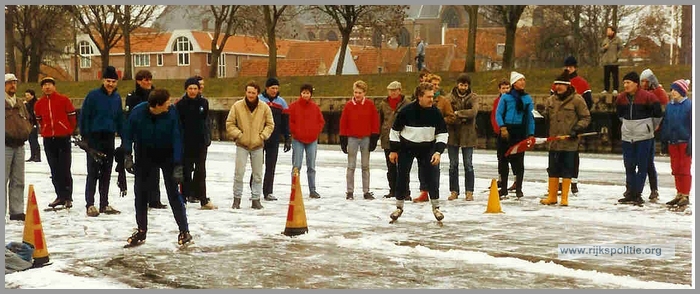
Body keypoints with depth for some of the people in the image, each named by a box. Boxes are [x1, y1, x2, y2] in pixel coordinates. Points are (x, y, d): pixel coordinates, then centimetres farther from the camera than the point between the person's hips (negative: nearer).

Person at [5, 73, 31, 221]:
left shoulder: (19, 104, 18)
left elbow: (28, 119, 26)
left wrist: (26, 132, 9)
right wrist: (6, 134, -17)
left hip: (19, 146, 7)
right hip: (5, 146, -7)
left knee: (18, 181, 10)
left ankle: (17, 211, 16)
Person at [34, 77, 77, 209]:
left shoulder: (64, 100, -4)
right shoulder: (39, 104, 7)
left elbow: (72, 117, 2)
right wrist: (44, 131, 16)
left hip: (63, 138, -4)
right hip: (48, 139, 4)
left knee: (65, 168, -5)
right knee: (54, 170, 7)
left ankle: (68, 197, -1)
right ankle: (60, 196, 14)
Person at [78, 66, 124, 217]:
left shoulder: (117, 97, 7)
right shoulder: (93, 95, -9)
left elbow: (120, 119, 14)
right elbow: (84, 116, -8)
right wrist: (84, 136, -11)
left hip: (109, 139, 5)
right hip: (94, 138, -5)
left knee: (106, 173, 10)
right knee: (93, 172, -3)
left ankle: (104, 204, 17)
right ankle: (90, 204, 2)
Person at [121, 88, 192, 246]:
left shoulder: (172, 113, -23)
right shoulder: (138, 112, -21)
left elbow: (177, 139, -20)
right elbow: (128, 134, -6)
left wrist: (178, 165, -24)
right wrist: (127, 156, -11)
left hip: (167, 155, -2)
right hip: (144, 155, 2)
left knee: (173, 193, -4)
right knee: (140, 193, 6)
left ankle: (184, 231, 4)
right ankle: (141, 230, 20)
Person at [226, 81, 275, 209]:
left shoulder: (264, 107, -1)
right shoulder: (237, 106, -5)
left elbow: (270, 124, 8)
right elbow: (229, 124, 1)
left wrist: (262, 136, -3)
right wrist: (238, 135, -7)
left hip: (257, 145, 2)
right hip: (242, 145, -2)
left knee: (258, 174, 6)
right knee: (239, 172, -5)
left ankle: (256, 199, 15)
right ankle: (237, 199, 6)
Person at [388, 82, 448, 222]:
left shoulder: (435, 112, -15)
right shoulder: (406, 111, -19)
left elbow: (442, 133, -7)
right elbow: (395, 130, -6)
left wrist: (438, 152, -19)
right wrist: (393, 150, -3)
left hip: (427, 148, 1)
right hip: (406, 148, -1)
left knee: (431, 176, -5)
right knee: (402, 176, 1)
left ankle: (436, 207, 8)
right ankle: (399, 206, 17)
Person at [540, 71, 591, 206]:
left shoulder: (577, 100, -6)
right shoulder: (551, 100, 11)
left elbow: (586, 117, -4)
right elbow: (546, 118, 25)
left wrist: (578, 129, -14)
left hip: (570, 142, -5)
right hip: (554, 142, 5)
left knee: (567, 170, 2)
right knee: (553, 169, 10)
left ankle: (564, 198, 10)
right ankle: (552, 197, 20)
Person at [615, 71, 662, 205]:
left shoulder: (647, 97, -12)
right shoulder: (621, 98, 4)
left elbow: (657, 113, -2)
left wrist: (652, 127, 9)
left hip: (644, 136, -5)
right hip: (627, 136, 5)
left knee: (642, 166, -1)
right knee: (629, 166, 7)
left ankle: (638, 194, 2)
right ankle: (630, 193, 14)